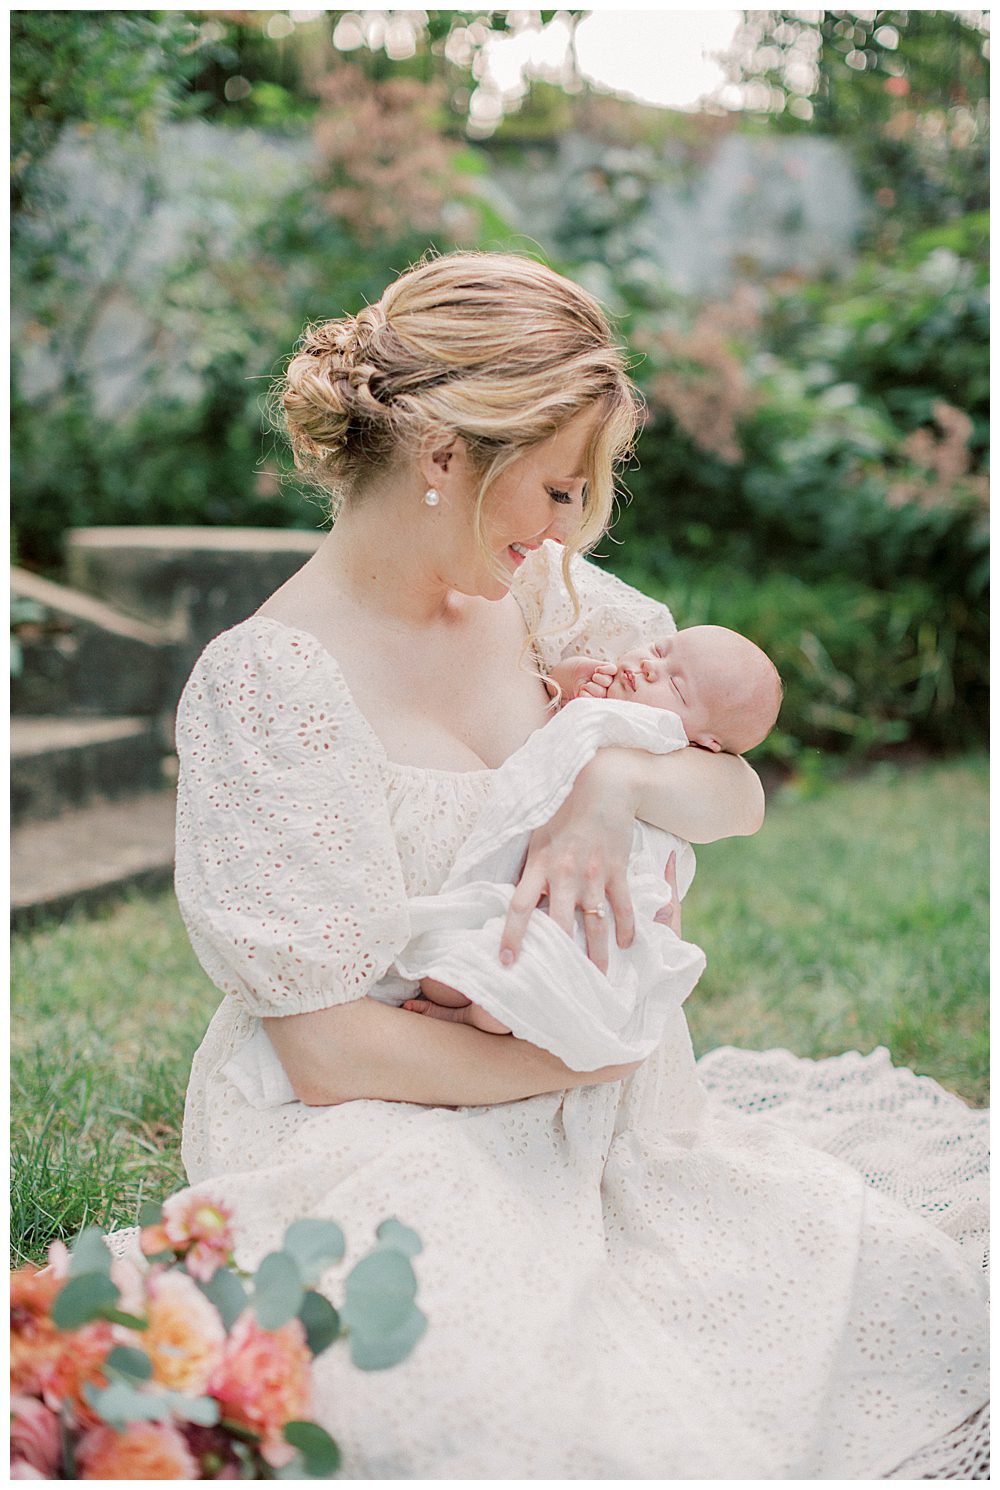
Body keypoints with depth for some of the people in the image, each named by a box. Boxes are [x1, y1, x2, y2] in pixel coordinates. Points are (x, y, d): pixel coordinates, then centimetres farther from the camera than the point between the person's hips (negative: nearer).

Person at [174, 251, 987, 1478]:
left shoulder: (536, 591, 3)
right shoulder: (267, 680, -18)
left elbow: (738, 798, 4)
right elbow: (331, 1050, -18)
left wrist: (617, 781, -18)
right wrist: (587, 1061, -10)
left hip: (583, 1129, 7)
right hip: (380, 1140, -6)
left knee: (909, 1289, -5)